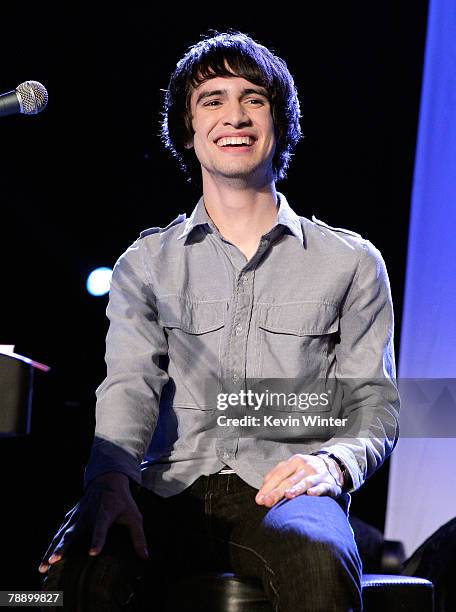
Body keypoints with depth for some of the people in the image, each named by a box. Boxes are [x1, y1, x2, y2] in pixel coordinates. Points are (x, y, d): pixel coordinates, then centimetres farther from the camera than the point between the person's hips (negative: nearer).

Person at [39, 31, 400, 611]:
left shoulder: (351, 262, 15)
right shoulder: (146, 264, 17)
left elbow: (373, 399, 11)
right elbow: (130, 384, 2)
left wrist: (335, 462, -14)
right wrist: (109, 473, -20)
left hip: (283, 491, 0)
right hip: (172, 492, 1)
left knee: (319, 564, -39)